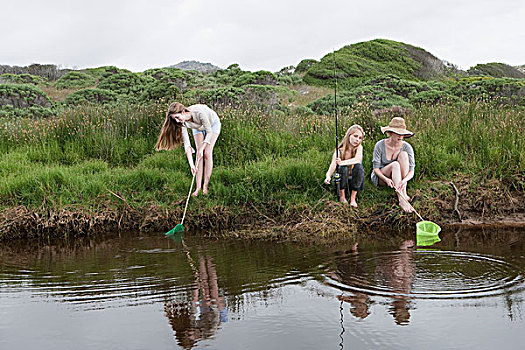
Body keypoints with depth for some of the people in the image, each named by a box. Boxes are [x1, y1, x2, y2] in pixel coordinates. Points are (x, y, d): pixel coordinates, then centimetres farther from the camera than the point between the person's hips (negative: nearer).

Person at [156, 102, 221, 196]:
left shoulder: (199, 112, -43)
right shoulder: (183, 123, -28)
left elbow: (209, 132, -30)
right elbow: (186, 143, -28)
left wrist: (202, 148, -31)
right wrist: (191, 164, -35)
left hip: (212, 124, -3)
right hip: (198, 128, 4)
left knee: (207, 154, -12)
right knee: (199, 154, -8)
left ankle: (205, 186, -7)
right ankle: (198, 186, -8)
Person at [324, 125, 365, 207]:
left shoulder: (359, 147, -7)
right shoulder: (339, 151, -10)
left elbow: (358, 159, -28)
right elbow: (332, 165, -21)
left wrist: (342, 162, -42)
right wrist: (328, 176, -44)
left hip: (355, 180, 1)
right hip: (342, 180, -1)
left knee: (359, 166, -28)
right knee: (343, 168, -31)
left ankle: (353, 198, -20)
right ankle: (342, 196, -13)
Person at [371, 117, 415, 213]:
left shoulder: (406, 147, -13)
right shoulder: (380, 145, -17)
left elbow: (411, 171, -18)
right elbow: (376, 168, -16)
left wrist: (404, 180, -41)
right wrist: (386, 179, -36)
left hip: (398, 177, 2)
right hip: (380, 177, -2)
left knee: (403, 154, -24)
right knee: (395, 164, -33)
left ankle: (403, 191, -27)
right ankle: (401, 200, -43)